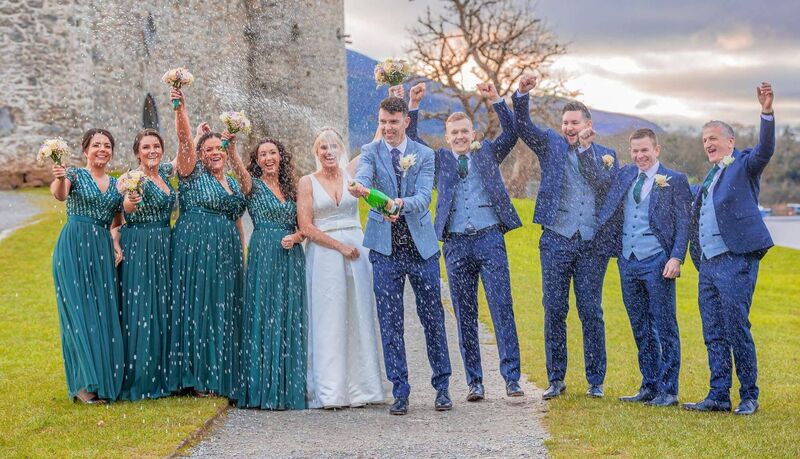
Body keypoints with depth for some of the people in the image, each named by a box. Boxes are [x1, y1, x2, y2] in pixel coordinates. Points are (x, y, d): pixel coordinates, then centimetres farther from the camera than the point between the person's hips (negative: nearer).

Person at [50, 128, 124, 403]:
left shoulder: (117, 185, 15)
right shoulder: (75, 175, 0)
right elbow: (60, 194, -23)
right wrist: (60, 179, -43)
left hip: (102, 251, 5)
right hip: (73, 249, -5)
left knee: (105, 314, 1)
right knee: (79, 311, -8)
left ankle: (106, 380, 8)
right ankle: (85, 383, -7)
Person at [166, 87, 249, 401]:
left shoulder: (234, 183, 18)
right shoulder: (193, 174, 2)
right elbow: (184, 138, -13)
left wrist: (241, 255, 17)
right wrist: (179, 108, -26)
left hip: (227, 253, 6)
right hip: (195, 249, -6)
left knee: (224, 311, 5)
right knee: (197, 307, -6)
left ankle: (221, 376, 10)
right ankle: (197, 377, -3)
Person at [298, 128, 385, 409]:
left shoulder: (351, 173, 9)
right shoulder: (307, 182, 2)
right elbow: (306, 227, -5)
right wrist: (340, 245, -9)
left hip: (356, 251, 3)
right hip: (324, 256, -3)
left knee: (358, 319, 3)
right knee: (329, 321, -3)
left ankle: (359, 387, 8)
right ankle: (330, 392, -1)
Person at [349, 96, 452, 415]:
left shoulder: (424, 155, 2)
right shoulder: (371, 152, 1)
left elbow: (424, 196, -13)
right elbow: (363, 176, -22)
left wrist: (400, 203, -34)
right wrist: (360, 188, -47)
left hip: (421, 245, 0)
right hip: (385, 248, 0)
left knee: (432, 317, 7)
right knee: (390, 322, 2)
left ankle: (442, 386, 19)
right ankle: (400, 392, 11)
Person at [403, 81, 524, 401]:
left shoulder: (488, 153, 13)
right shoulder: (440, 159, 14)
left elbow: (512, 134, 0)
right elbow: (410, 140, 7)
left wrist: (496, 101, -10)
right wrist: (413, 106, -4)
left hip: (490, 239, -1)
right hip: (455, 244, 1)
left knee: (502, 308, -6)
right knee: (465, 315, 4)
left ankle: (511, 378, -4)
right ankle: (474, 382, 10)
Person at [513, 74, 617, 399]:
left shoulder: (605, 155, 11)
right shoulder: (551, 144, 10)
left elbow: (602, 183, -7)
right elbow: (522, 127, -4)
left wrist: (585, 148, -13)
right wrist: (521, 95, -19)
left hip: (592, 243, 0)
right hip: (556, 241, 0)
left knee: (591, 312, 2)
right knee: (554, 311, 2)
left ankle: (596, 381, 11)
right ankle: (556, 379, 10)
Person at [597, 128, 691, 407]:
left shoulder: (675, 181, 0)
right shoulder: (623, 176, 15)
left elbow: (683, 224, -5)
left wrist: (676, 258, -14)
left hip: (657, 261, -5)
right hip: (627, 261, 5)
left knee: (664, 327, -2)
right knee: (640, 329, 11)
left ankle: (668, 391, 2)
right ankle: (649, 387, 19)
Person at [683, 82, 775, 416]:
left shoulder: (744, 165, 1)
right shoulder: (709, 179, 23)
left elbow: (765, 150, -19)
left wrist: (767, 112, -32)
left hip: (736, 260, -8)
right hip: (708, 264, 8)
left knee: (737, 329, -7)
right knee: (714, 335, 7)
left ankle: (749, 397, 1)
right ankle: (719, 397, 11)